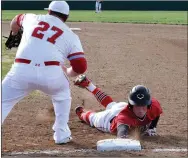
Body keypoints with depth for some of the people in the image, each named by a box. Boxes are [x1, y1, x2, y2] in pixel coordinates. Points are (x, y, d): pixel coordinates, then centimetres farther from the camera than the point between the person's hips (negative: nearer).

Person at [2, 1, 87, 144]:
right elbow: (81, 67, 10)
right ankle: (61, 134, 29)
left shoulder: (33, 18, 25)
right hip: (51, 73, 0)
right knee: (62, 95, 31)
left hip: (21, 71, 0)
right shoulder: (71, 36, 18)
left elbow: (16, 21, 48)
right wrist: (67, 72, 32)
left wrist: (14, 35, 70)